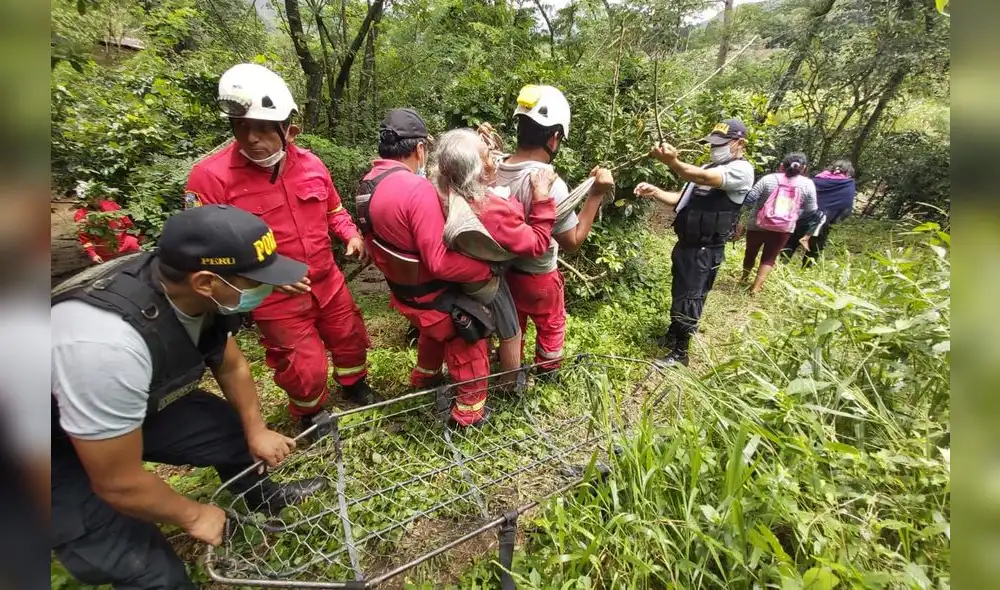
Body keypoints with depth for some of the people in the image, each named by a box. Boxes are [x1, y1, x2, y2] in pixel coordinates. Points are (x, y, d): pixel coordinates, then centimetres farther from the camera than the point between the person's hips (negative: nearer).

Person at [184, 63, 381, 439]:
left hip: (328, 281, 5)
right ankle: (309, 414, 39)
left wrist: (351, 235, -7)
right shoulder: (210, 176, -17)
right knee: (306, 367, 6)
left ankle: (354, 383, 53)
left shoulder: (311, 164, -3)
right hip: (275, 297, -4)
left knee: (351, 338, 21)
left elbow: (333, 209, 13)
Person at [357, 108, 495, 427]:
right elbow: (440, 262, -31)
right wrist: (489, 268, -23)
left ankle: (423, 378, 57)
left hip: (402, 291, 9)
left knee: (433, 332, 35)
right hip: (433, 297, -8)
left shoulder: (368, 183, -3)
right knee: (469, 348, 14)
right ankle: (470, 411, 30)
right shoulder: (418, 189, -30)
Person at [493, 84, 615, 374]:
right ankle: (548, 370, 49)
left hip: (502, 268, 5)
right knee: (551, 326, 25)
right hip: (538, 277, -5)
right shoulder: (550, 185, -31)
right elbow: (573, 242, -22)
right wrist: (596, 194, -19)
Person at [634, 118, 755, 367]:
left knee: (689, 300, -1)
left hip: (705, 252, -9)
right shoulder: (707, 168, 15)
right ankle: (672, 335, 40)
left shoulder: (742, 170, -13)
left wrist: (672, 162, -47)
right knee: (678, 294, 21)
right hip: (685, 245, 9)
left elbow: (704, 179, -32)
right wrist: (655, 192, -5)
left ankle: (679, 353, 13)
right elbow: (683, 200, 14)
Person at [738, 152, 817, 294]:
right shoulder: (808, 184, -3)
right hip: (784, 228, 1)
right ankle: (755, 288, 5)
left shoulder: (769, 179, -9)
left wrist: (750, 210, 8)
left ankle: (743, 279, 36)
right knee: (769, 258, 11)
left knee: (751, 253, 18)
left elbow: (748, 200, -11)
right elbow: (810, 211, 3)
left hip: (758, 225, -1)